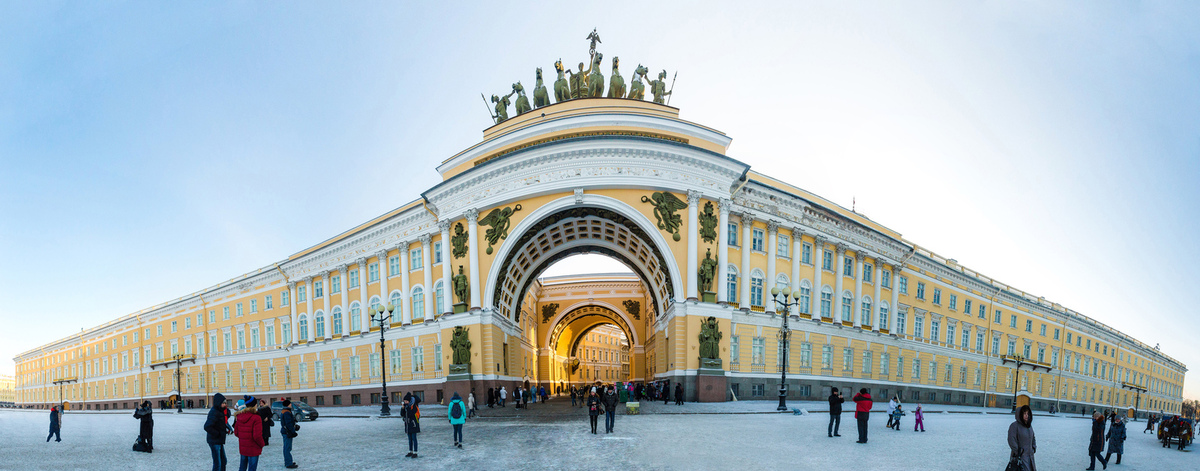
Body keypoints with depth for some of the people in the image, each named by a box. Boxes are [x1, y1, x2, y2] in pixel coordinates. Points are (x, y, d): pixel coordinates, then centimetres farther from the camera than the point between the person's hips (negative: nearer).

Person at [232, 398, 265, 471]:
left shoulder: (240, 417, 1)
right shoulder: (256, 418, -20)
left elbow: (236, 432, 8)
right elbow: (257, 436, -21)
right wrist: (261, 444, -5)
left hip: (242, 448, 7)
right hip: (253, 449, -6)